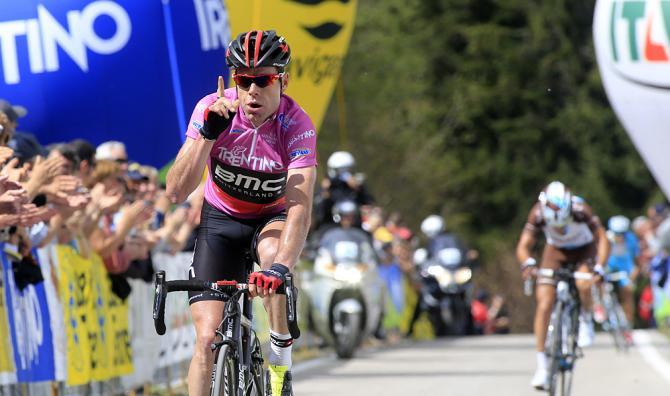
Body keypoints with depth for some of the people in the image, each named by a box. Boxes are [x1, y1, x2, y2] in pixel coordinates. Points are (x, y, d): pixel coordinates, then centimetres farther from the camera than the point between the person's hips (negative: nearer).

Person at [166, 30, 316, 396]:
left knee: (273, 251, -38)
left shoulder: (296, 125, -27)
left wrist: (280, 267, -54)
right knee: (207, 338, -12)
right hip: (221, 218, 1)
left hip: (272, 217, -1)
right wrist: (208, 133, -42)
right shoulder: (212, 109, -23)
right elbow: (176, 192, -29)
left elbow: (299, 208, -38)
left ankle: (281, 360, -20)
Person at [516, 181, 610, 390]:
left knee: (583, 285, -34)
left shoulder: (581, 210, -33)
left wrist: (599, 268, -45)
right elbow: (523, 246, -28)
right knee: (544, 305, -13)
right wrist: (528, 263, -50)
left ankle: (586, 320, 1)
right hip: (556, 251, 2)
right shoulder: (538, 214, -28)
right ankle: (542, 366, -7)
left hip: (584, 249, -2)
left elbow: (602, 240, -30)